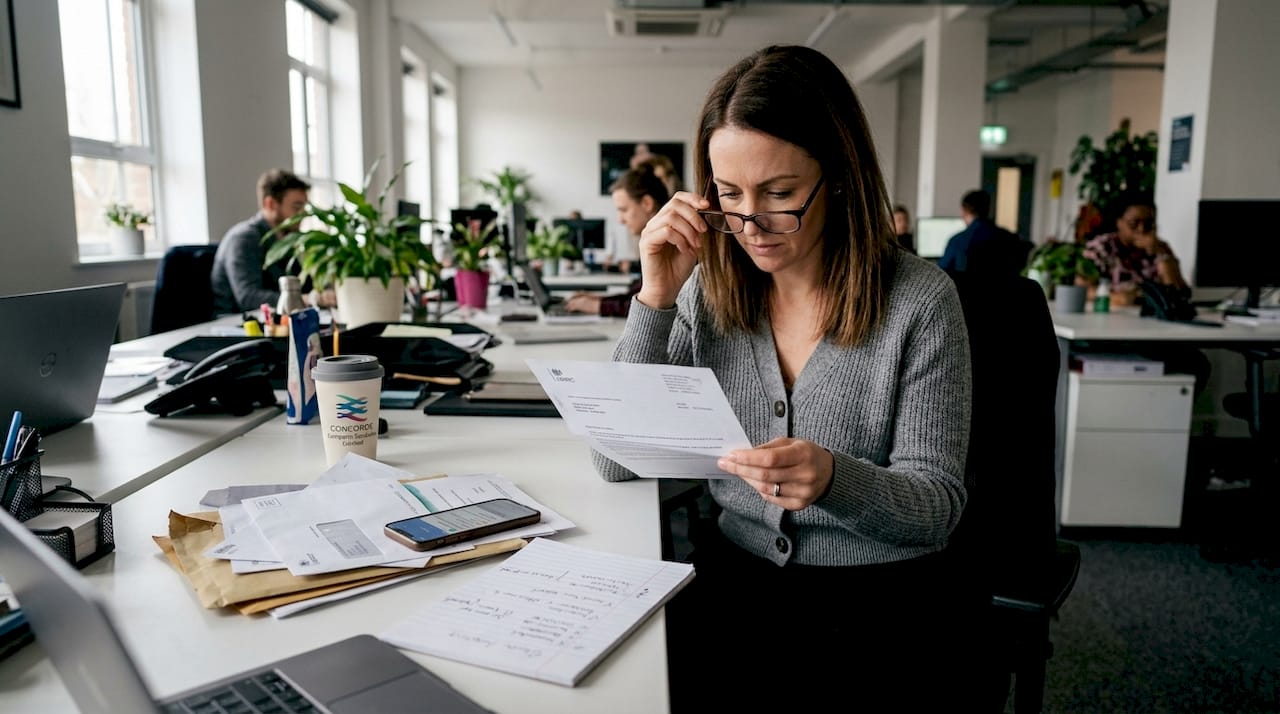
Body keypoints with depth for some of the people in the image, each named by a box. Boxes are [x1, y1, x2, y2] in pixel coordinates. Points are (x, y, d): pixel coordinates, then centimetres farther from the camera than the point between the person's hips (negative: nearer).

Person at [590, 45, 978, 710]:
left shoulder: (918, 300, -10)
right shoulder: (710, 290, 0)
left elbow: (938, 506, -8)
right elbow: (617, 461, -4)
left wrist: (834, 481, -30)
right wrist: (657, 296, -13)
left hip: (882, 594, -2)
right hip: (735, 575, 3)